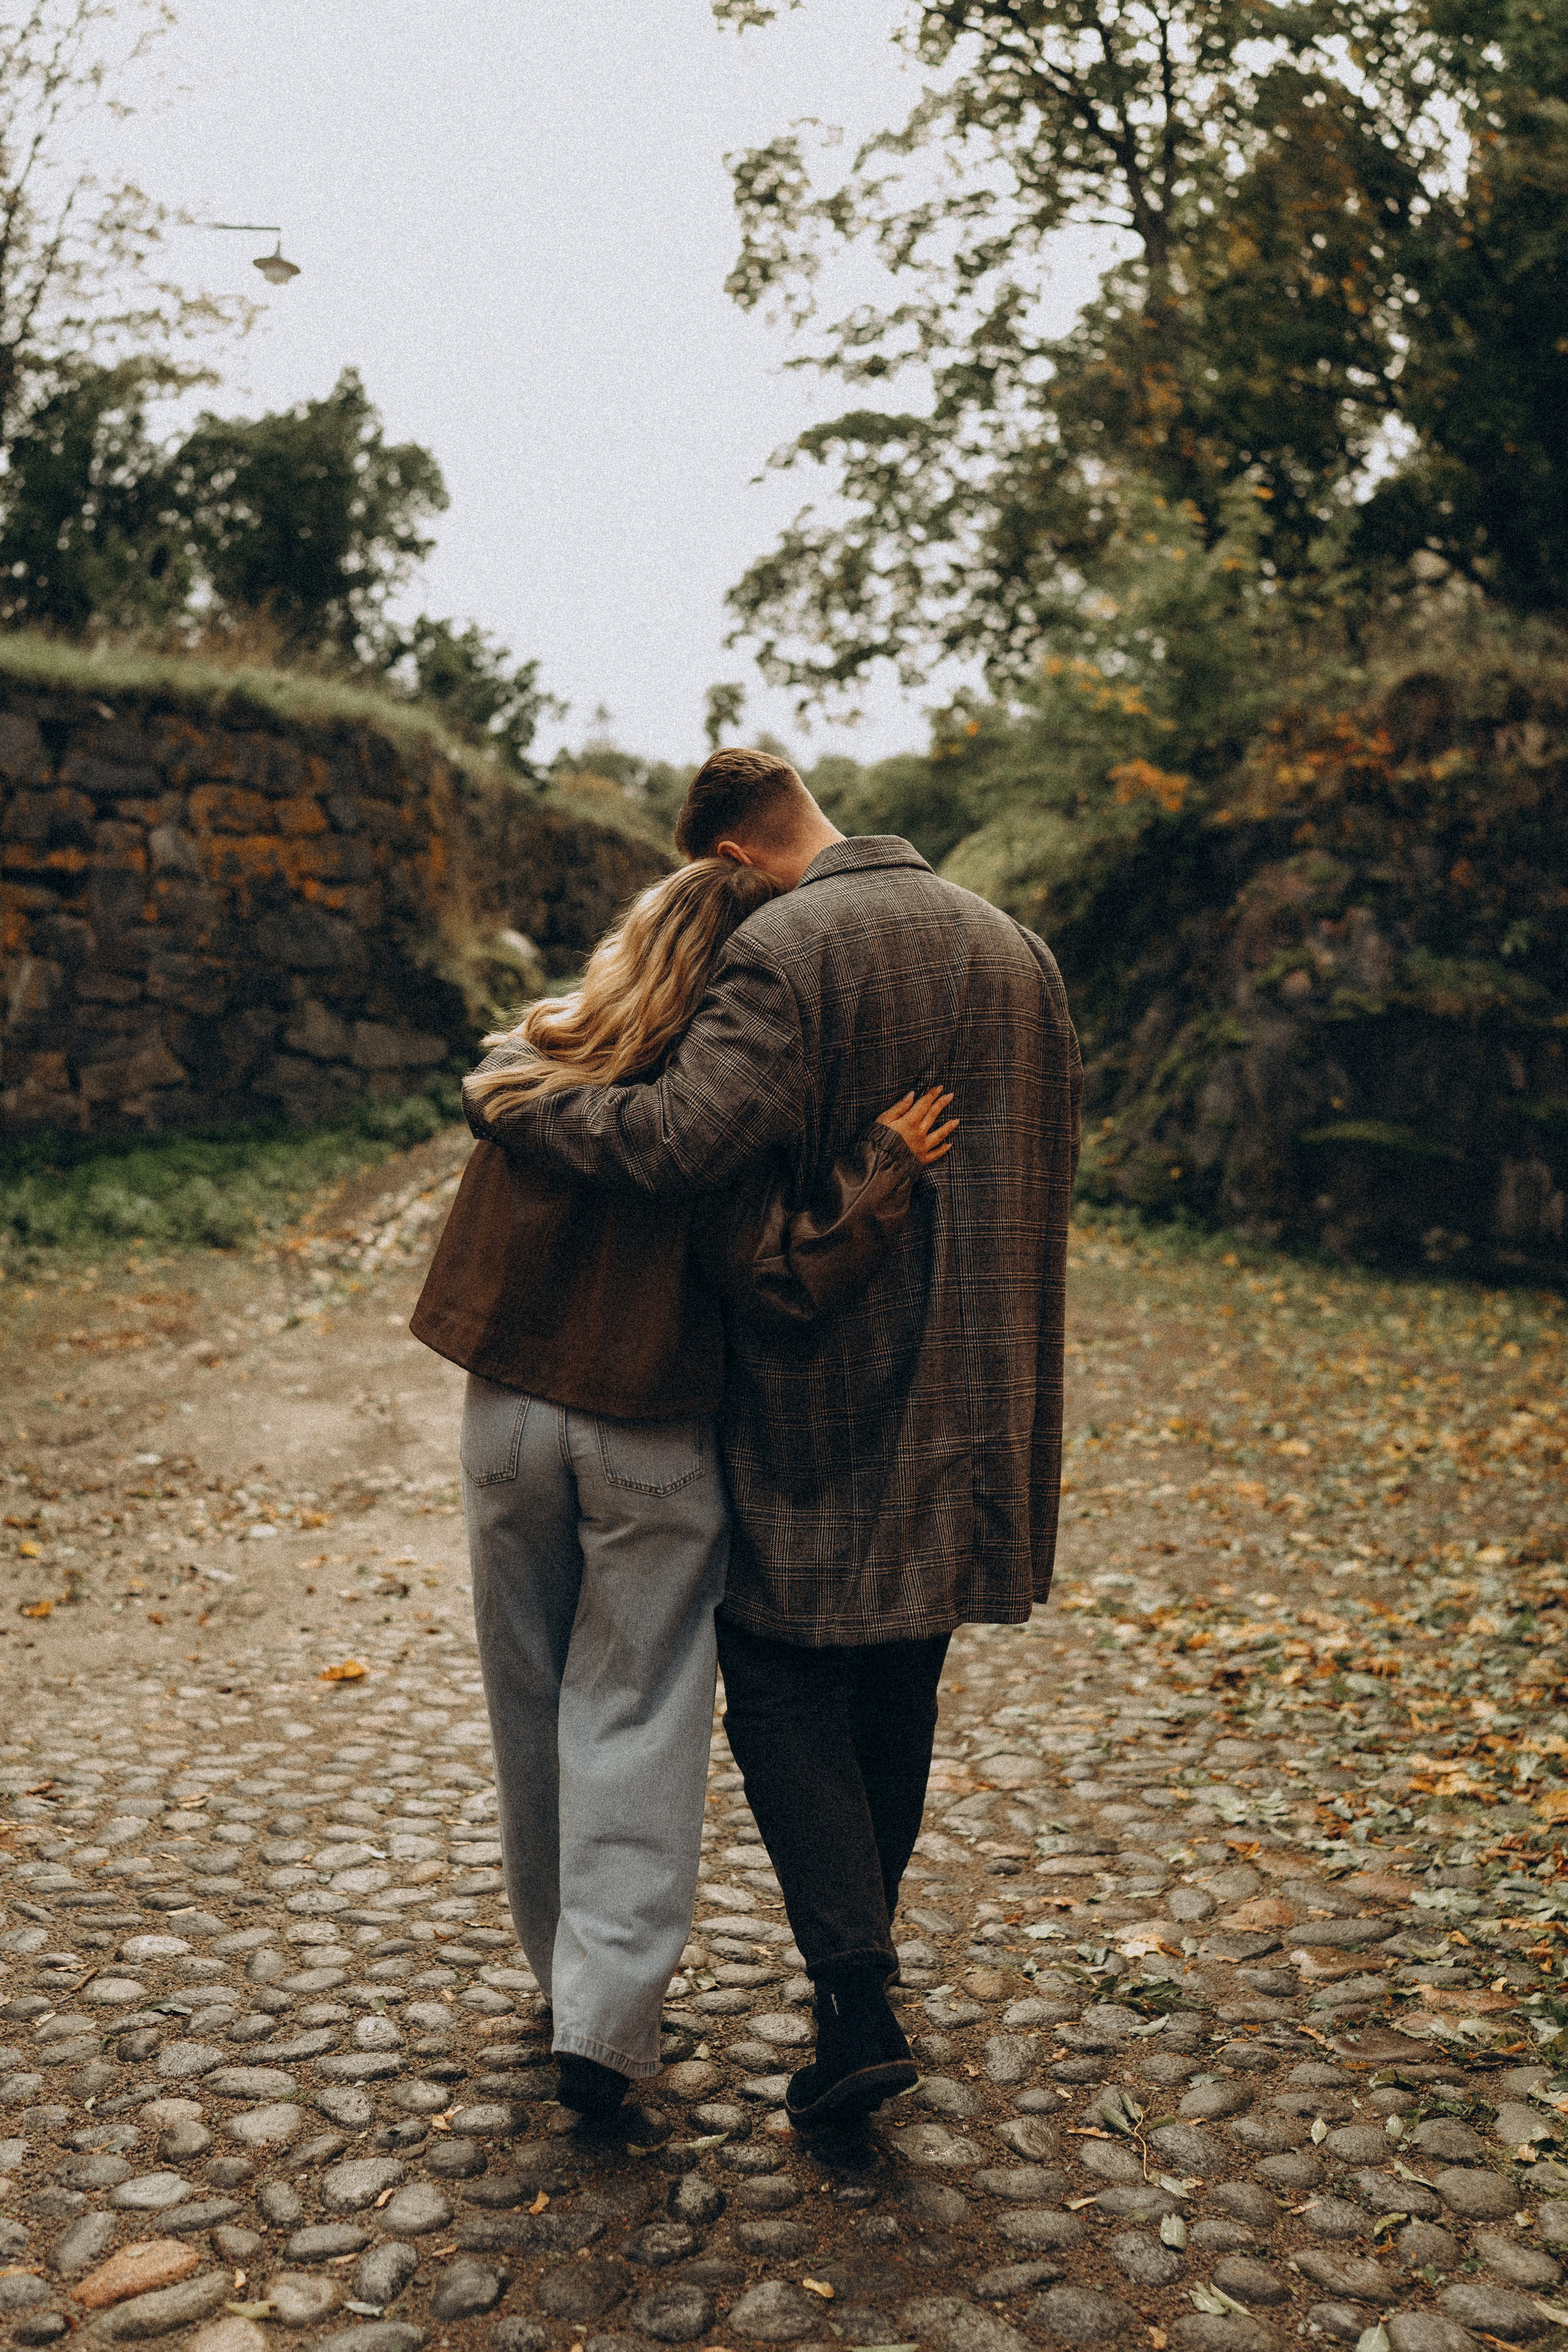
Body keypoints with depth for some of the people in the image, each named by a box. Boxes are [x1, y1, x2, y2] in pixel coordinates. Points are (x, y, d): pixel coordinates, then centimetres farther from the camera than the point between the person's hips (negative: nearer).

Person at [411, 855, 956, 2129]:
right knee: (636, 1717, 7)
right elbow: (774, 1275, -20)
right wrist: (880, 1175, -20)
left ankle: (565, 1966, 34)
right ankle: (607, 2017, 5)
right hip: (652, 1441, -4)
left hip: (511, 1414, 4)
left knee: (532, 1702, 18)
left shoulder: (532, 1062, -3)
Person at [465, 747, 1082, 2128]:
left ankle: (858, 2005, 2)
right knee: (899, 1683, 20)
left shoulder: (781, 953, -15)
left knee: (784, 1680, 7)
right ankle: (861, 1949, 36)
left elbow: (681, 1141, -29)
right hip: (972, 1398, 7)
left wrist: (516, 1111, -15)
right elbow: (1052, 1165, 14)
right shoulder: (1014, 949, 8)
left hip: (820, 1400, -7)